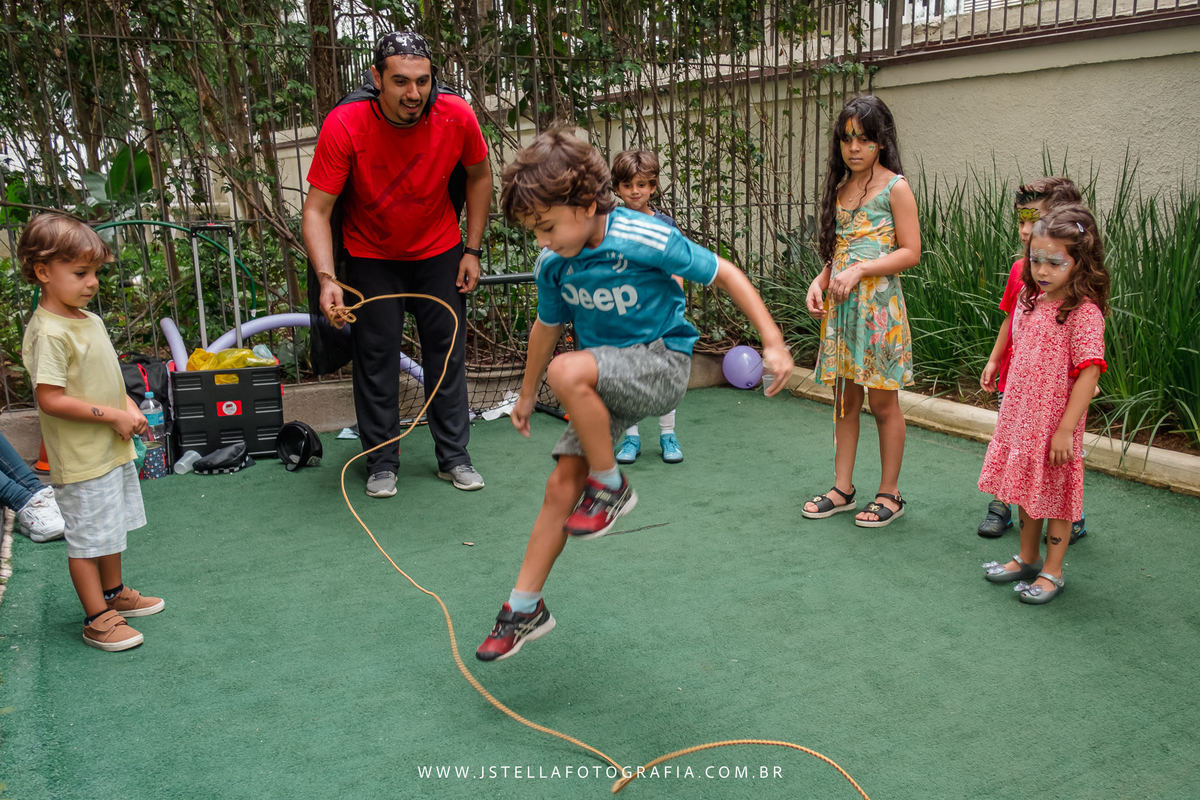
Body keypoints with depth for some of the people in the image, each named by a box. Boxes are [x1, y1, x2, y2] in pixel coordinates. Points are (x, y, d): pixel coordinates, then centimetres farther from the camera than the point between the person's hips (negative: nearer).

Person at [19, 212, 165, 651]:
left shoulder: (92, 321, 8)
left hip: (114, 449, 9)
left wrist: (129, 405, 2)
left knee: (112, 527, 23)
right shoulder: (48, 332, -20)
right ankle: (97, 619, 15)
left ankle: (114, 593, 40)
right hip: (81, 459, -9)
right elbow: (51, 400, -25)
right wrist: (114, 415, -20)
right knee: (87, 537, 3)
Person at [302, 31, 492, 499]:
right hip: (371, 257, -1)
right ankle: (382, 462, 16)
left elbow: (479, 177, 0)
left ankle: (453, 457, 18)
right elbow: (316, 210, -24)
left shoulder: (457, 117, -20)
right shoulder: (344, 126, -26)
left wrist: (472, 251, -3)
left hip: (439, 252, 2)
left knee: (447, 352, 5)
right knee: (376, 358, 1)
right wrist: (326, 279, -38)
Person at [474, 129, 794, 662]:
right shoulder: (552, 264, -5)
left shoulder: (648, 241, -22)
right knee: (562, 484, -3)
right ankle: (525, 609, 11)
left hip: (662, 362, -5)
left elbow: (724, 275, -11)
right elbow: (547, 327, 13)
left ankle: (611, 488, -11)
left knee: (567, 371, -34)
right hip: (604, 382, 6)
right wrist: (526, 396, 25)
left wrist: (773, 342, -16)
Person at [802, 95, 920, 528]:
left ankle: (889, 493, 15)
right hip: (839, 306, 6)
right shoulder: (840, 188, 13)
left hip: (878, 305, -6)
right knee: (844, 400, 10)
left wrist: (859, 270, -18)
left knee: (883, 402, 3)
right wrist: (819, 282, 0)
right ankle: (842, 489, 20)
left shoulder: (895, 187, -5)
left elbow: (910, 252, -9)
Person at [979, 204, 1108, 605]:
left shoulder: (1084, 312, -17)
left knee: (1056, 495, 6)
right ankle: (1027, 557, 36)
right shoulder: (1031, 301, 6)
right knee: (1027, 489, 19)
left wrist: (1066, 428, -22)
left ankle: (1052, 572, 20)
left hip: (1055, 423, -7)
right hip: (1020, 417, 7)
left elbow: (1089, 373, -20)